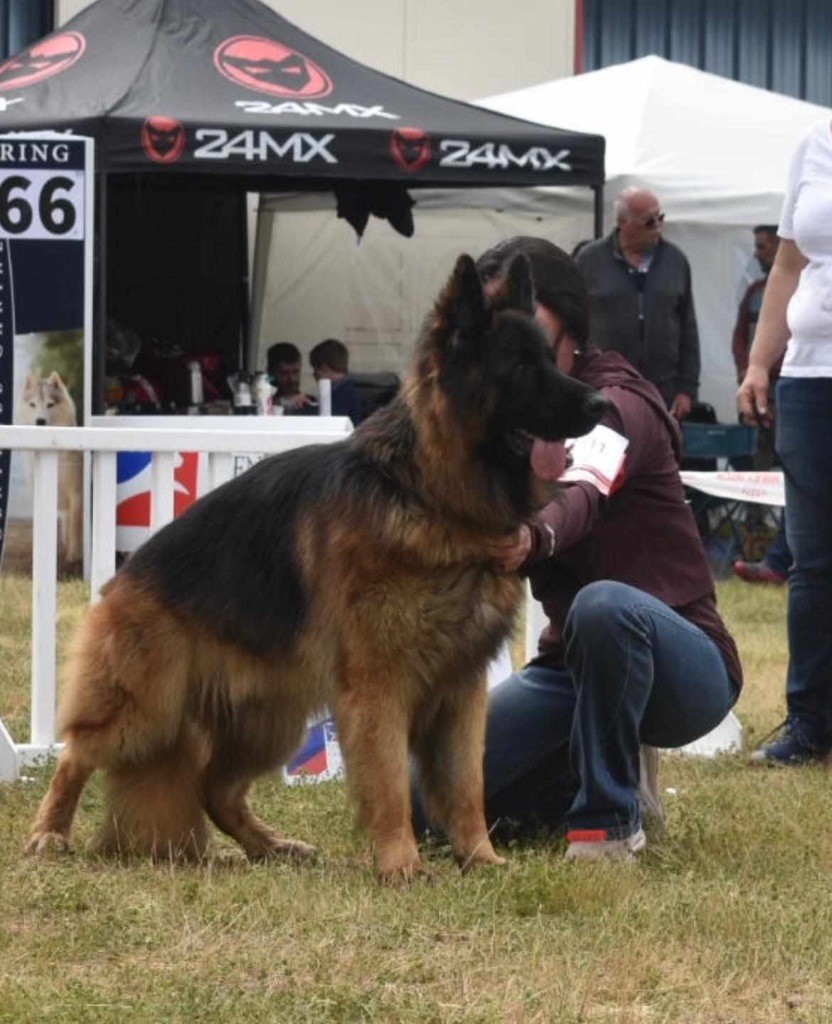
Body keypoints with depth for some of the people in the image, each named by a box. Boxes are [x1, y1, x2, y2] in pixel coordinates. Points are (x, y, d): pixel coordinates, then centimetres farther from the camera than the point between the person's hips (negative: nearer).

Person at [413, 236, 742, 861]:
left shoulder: (617, 404, -16)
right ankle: (588, 778, 15)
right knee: (426, 801, -10)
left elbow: (584, 489, -39)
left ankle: (610, 819, -22)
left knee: (605, 605, -41)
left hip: (680, 664, -7)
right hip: (572, 665, 7)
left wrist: (534, 538, -62)